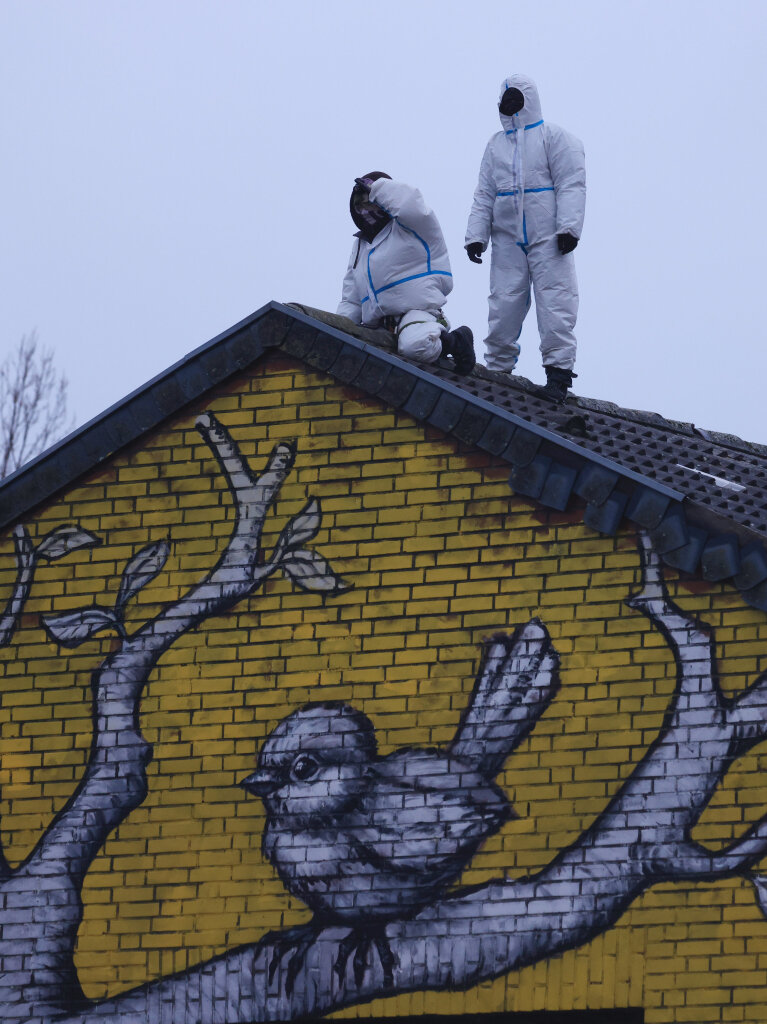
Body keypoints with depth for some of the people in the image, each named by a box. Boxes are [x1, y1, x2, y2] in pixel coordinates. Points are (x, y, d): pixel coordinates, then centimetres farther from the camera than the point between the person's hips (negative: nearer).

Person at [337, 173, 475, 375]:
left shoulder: (408, 228, 3)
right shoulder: (360, 245, 26)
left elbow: (407, 200, -24)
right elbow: (351, 301, 26)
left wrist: (373, 187, -8)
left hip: (417, 311, -9)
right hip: (379, 326, 9)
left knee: (415, 345, -40)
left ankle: (453, 341, -4)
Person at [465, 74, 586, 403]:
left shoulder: (554, 137, 4)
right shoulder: (496, 145, 20)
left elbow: (571, 185, -4)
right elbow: (484, 195, 20)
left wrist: (568, 227, -15)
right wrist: (475, 235, 9)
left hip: (547, 239, -4)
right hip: (507, 240, 5)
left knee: (554, 304, -10)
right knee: (503, 304, -1)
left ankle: (558, 369, -10)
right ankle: (498, 368, 6)